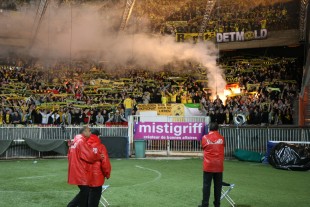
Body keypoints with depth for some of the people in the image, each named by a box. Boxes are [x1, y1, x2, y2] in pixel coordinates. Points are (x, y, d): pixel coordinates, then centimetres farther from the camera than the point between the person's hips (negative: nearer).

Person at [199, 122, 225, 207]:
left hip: (208, 165, -1)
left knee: (206, 185, 4)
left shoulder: (205, 137, -5)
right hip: (219, 166, 2)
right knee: (218, 185, 8)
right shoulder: (221, 138, 0)